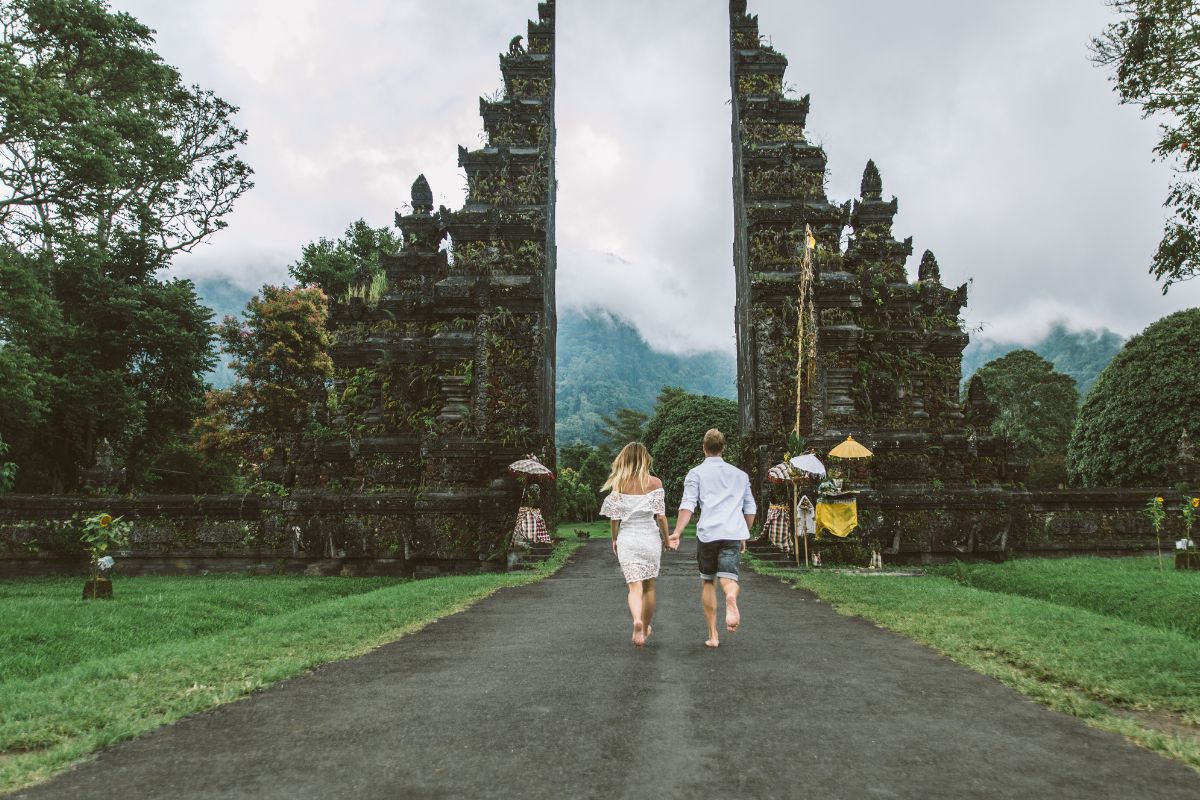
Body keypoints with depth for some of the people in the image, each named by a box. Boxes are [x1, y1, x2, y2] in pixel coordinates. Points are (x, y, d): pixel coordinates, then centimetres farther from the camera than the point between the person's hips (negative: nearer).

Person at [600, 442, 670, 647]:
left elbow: (614, 516, -1)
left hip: (627, 538, 0)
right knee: (648, 586, 17)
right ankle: (645, 628, 30)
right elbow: (661, 516, -7)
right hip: (650, 538, 0)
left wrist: (614, 539, 15)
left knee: (634, 586, -1)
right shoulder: (654, 483, -6)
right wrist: (666, 538, 8)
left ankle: (637, 621, -28)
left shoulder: (618, 484, -3)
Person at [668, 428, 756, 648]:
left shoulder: (696, 473, 11)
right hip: (734, 533, 1)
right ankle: (731, 598, -45)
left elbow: (688, 505, -4)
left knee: (708, 582, 13)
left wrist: (677, 533, -11)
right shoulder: (740, 474, 22)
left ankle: (713, 635, 13)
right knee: (728, 577, -8)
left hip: (707, 533, -1)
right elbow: (750, 508, 22)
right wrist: (744, 536, 32)